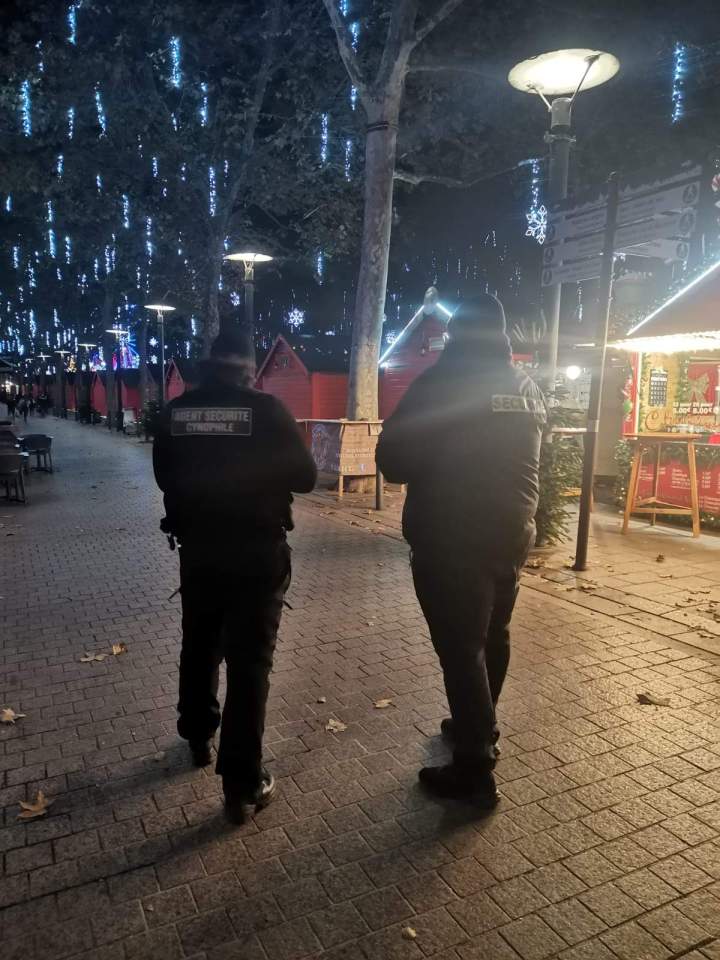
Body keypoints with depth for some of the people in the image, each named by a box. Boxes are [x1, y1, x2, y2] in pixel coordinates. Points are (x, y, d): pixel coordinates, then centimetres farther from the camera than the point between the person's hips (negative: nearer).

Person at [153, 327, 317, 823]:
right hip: (256, 553, -4)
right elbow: (305, 477, -7)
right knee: (250, 662, 3)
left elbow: (165, 475, 12)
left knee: (199, 648, 23)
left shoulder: (176, 411, -1)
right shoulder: (266, 408, -13)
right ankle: (243, 783, 7)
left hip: (197, 549, 4)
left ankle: (198, 737, 43)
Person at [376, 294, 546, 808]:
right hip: (512, 534, 7)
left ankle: (475, 770, 8)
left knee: (461, 647, 1)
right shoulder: (529, 389, 8)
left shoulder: (441, 382, -12)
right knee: (492, 638, 21)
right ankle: (479, 729, 39)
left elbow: (393, 461, -12)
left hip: (451, 541, -7)